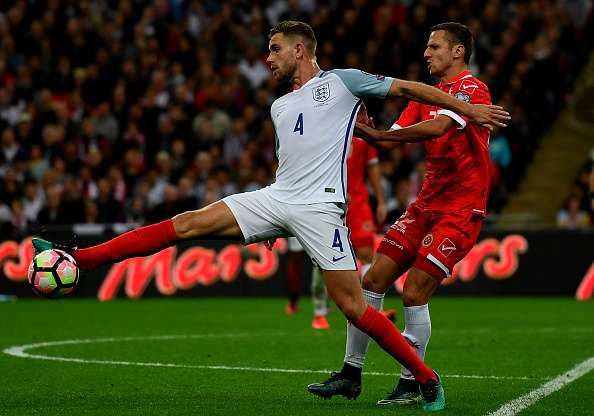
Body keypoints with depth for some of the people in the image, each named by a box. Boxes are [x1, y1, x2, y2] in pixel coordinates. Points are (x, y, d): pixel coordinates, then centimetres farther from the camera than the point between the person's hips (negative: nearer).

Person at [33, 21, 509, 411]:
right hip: (276, 198, 6)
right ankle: (79, 259, -11)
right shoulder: (280, 107, 23)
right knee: (191, 222, -7)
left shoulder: (340, 81, 3)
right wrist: (271, 226, 27)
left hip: (320, 207, -6)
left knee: (353, 307, -13)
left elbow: (406, 88, 5)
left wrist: (468, 109, 2)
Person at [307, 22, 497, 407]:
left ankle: (411, 386, 0)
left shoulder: (472, 90, -12)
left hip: (461, 210, -8)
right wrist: (360, 126, -8)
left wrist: (378, 133, -28)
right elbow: (389, 141, 11)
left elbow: (437, 127, -30)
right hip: (426, 205, 8)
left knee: (414, 293, -13)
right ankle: (351, 374, 10)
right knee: (374, 280, 1)